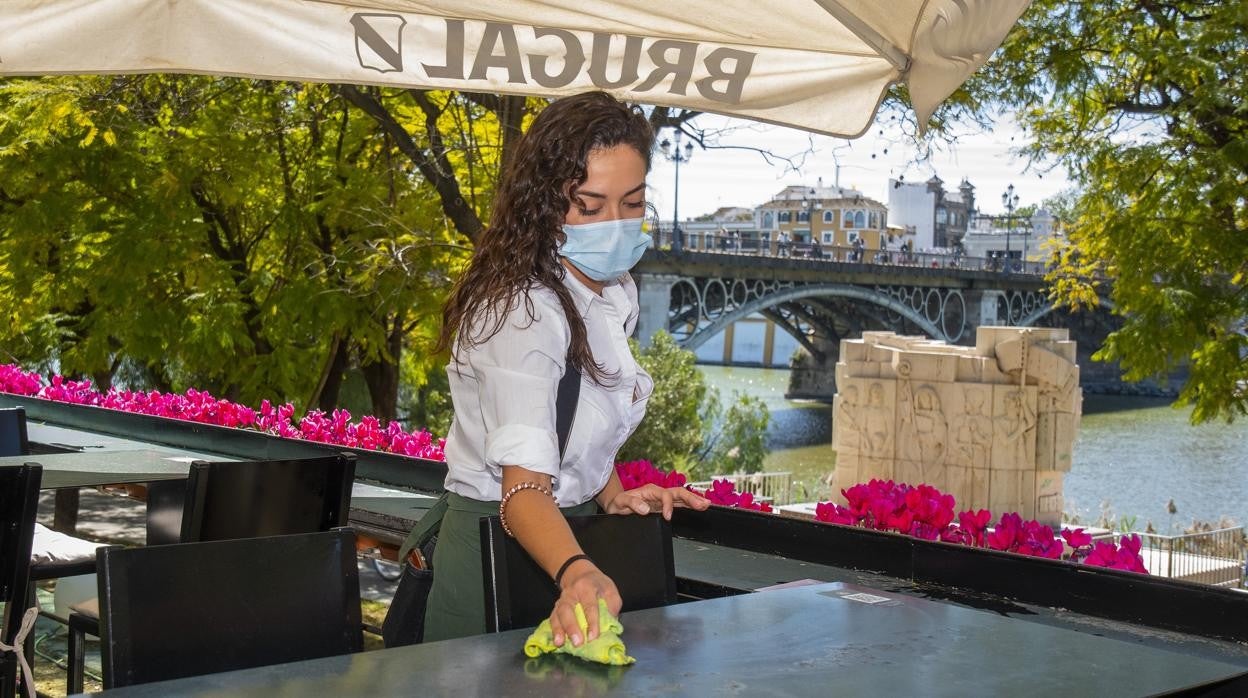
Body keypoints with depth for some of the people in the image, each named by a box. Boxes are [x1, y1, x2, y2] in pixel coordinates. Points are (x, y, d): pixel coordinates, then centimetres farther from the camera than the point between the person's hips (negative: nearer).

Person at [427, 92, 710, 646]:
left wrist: (612, 496, 1)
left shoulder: (617, 291, 1)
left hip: (575, 534, 9)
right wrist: (576, 574, -56)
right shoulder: (524, 312, -27)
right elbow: (523, 482, -38)